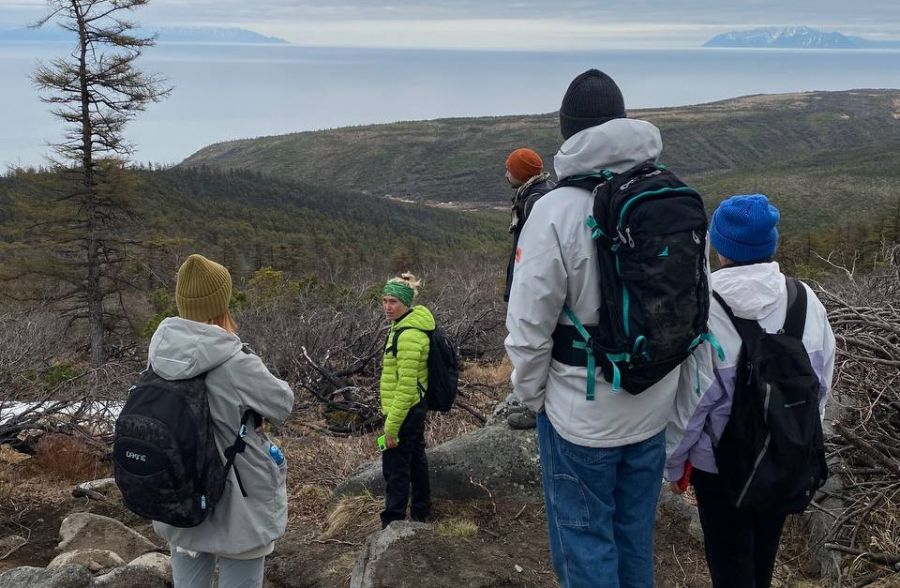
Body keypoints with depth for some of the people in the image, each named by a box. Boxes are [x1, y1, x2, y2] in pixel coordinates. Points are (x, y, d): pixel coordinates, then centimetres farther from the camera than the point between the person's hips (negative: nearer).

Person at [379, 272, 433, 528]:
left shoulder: (409, 335, -22)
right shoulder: (403, 327, 10)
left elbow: (407, 385, -25)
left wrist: (392, 425, -22)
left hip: (405, 411, -11)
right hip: (415, 409, 11)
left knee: (395, 468, -4)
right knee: (416, 461, 20)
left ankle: (393, 524, 3)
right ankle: (421, 514, 33)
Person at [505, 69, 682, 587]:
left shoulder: (556, 211, -20)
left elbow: (529, 326, -17)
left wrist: (532, 396, 0)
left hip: (581, 413, -5)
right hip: (654, 407, 5)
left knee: (585, 541, 12)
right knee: (636, 534, 22)